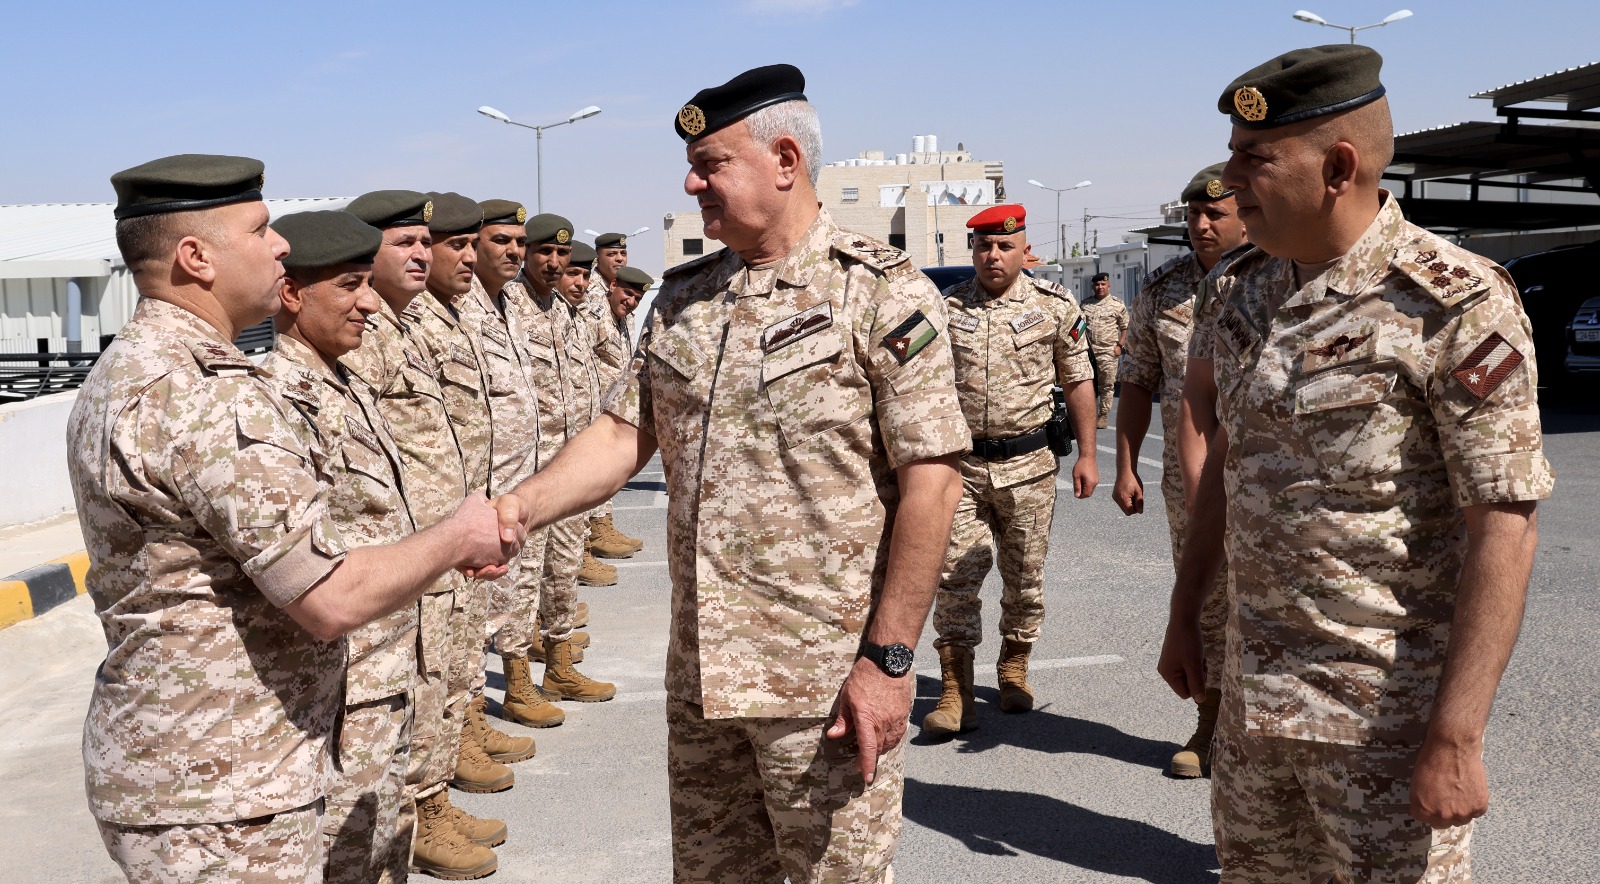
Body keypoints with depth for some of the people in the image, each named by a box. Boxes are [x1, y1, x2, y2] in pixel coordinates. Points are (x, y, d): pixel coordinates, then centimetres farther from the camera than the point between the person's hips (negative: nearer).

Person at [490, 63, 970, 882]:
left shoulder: (881, 292, -10)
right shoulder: (681, 299, 10)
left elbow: (930, 479, -14)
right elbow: (624, 433, 8)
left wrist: (888, 658, -16)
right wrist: (516, 509, -9)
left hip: (824, 682, -6)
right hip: (699, 670, 6)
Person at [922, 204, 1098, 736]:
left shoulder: (1056, 307, 2)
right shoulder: (945, 307, 3)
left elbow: (1078, 383, 8)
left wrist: (1087, 455, 5)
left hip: (1028, 464, 0)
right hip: (960, 462, 0)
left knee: (1024, 575, 10)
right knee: (954, 575, -4)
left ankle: (1014, 671, 31)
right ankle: (956, 694, 2)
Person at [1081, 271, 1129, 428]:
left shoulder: (1118, 305, 4)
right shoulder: (1085, 304, 14)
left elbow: (1125, 328, 4)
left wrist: (1119, 345, -6)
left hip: (1108, 352, -3)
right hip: (1087, 351, 3)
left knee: (1107, 385, -1)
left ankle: (1103, 416, 5)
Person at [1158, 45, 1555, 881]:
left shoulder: (1454, 304, -16)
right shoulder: (1251, 288, 6)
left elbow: (1503, 527, -19)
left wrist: (1456, 738, -22)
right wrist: (1184, 615, 15)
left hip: (1386, 708, -7)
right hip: (1253, 687, 7)